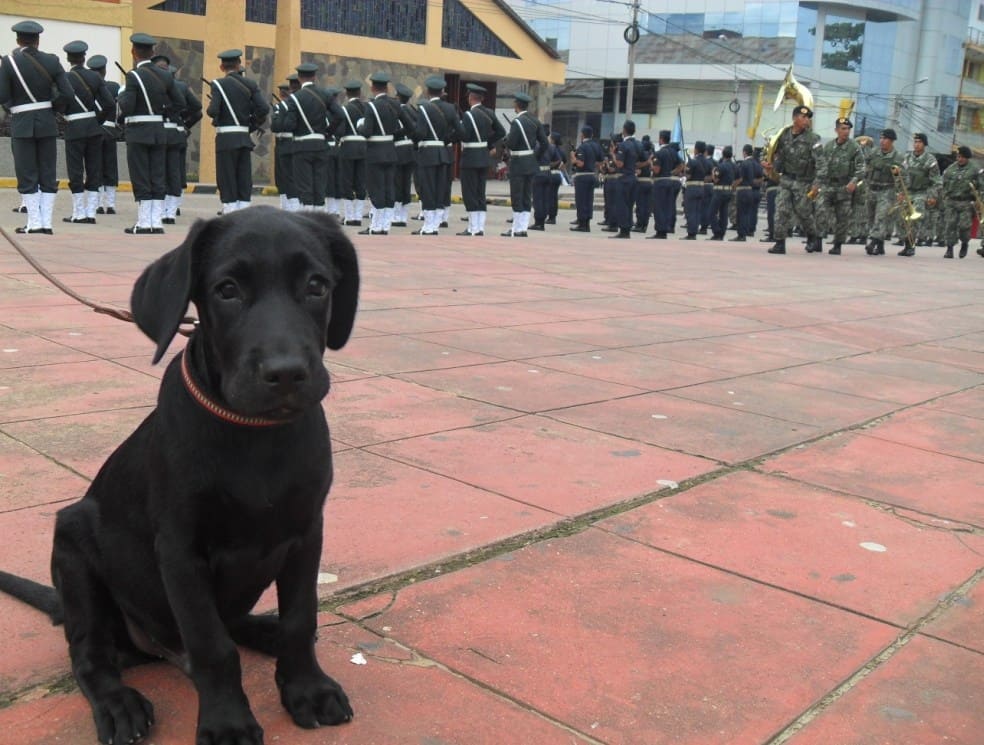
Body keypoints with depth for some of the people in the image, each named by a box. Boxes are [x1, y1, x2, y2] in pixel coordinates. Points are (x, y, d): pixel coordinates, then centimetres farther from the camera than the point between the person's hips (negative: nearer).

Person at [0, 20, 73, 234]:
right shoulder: (51, 61, -1)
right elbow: (67, 93, -6)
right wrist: (52, 108, 9)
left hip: (22, 124, -2)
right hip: (47, 124, 2)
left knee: (27, 176, 4)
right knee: (48, 174, 6)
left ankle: (34, 222, 2)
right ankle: (46, 222, 5)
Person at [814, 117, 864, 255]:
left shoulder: (854, 147, -1)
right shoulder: (828, 146, 9)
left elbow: (860, 167, -5)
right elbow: (820, 166, 15)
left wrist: (854, 181, -21)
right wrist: (817, 183, 10)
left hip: (845, 187, -3)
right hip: (827, 185, 3)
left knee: (842, 218, 2)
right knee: (821, 210, -17)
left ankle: (837, 245, 12)